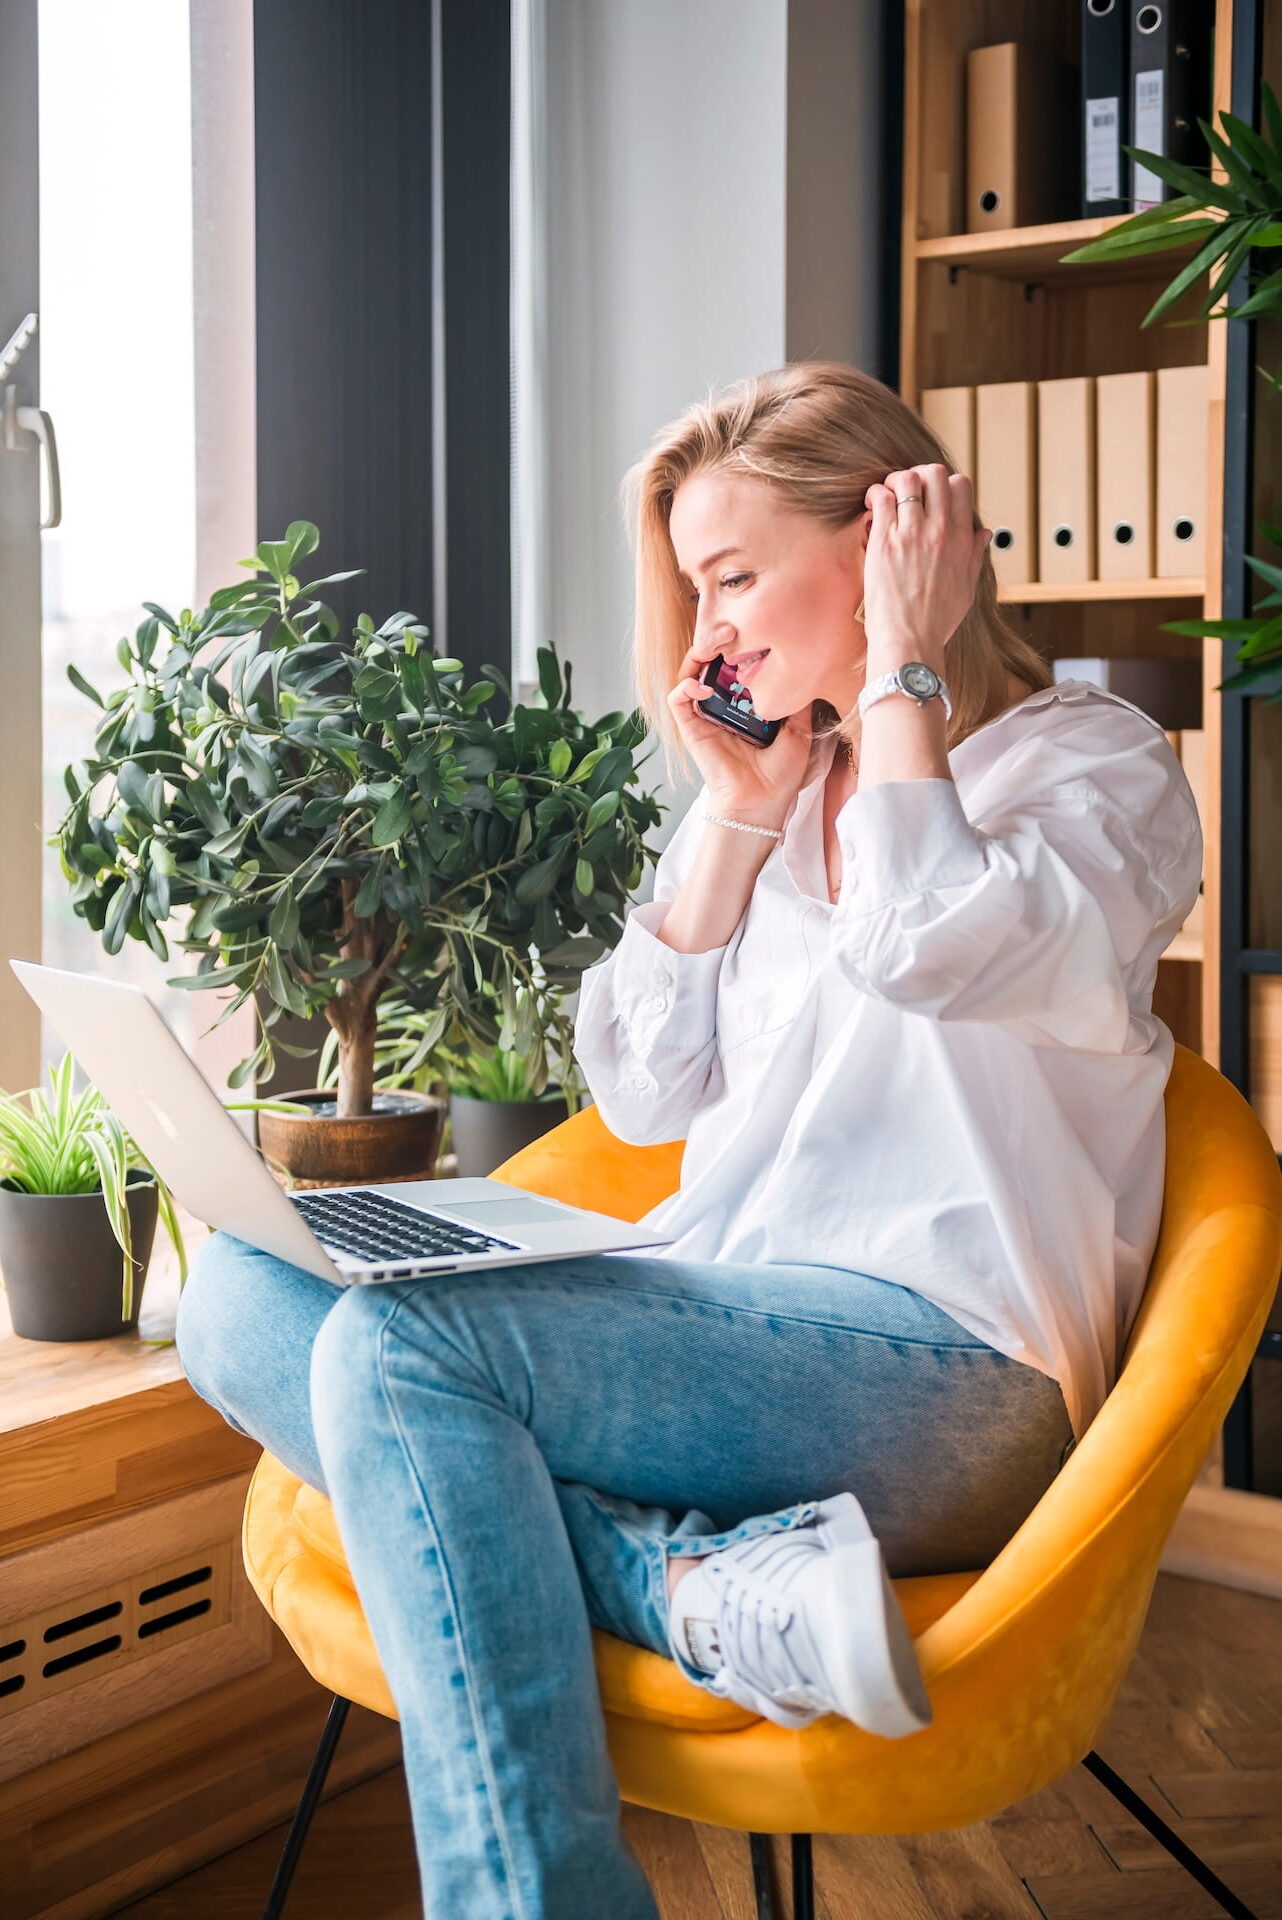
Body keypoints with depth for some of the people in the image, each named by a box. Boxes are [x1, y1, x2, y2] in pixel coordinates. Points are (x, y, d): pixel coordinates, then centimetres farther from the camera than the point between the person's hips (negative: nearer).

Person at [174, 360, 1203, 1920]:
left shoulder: (1097, 766, 1)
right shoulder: (779, 787, 20)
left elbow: (928, 945, -23)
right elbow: (641, 1099, 13)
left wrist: (901, 668, -8)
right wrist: (740, 812, 6)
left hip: (942, 1368, -7)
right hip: (715, 1325, 8)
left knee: (404, 1336, -28)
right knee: (243, 1296, -13)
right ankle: (710, 1586, -26)